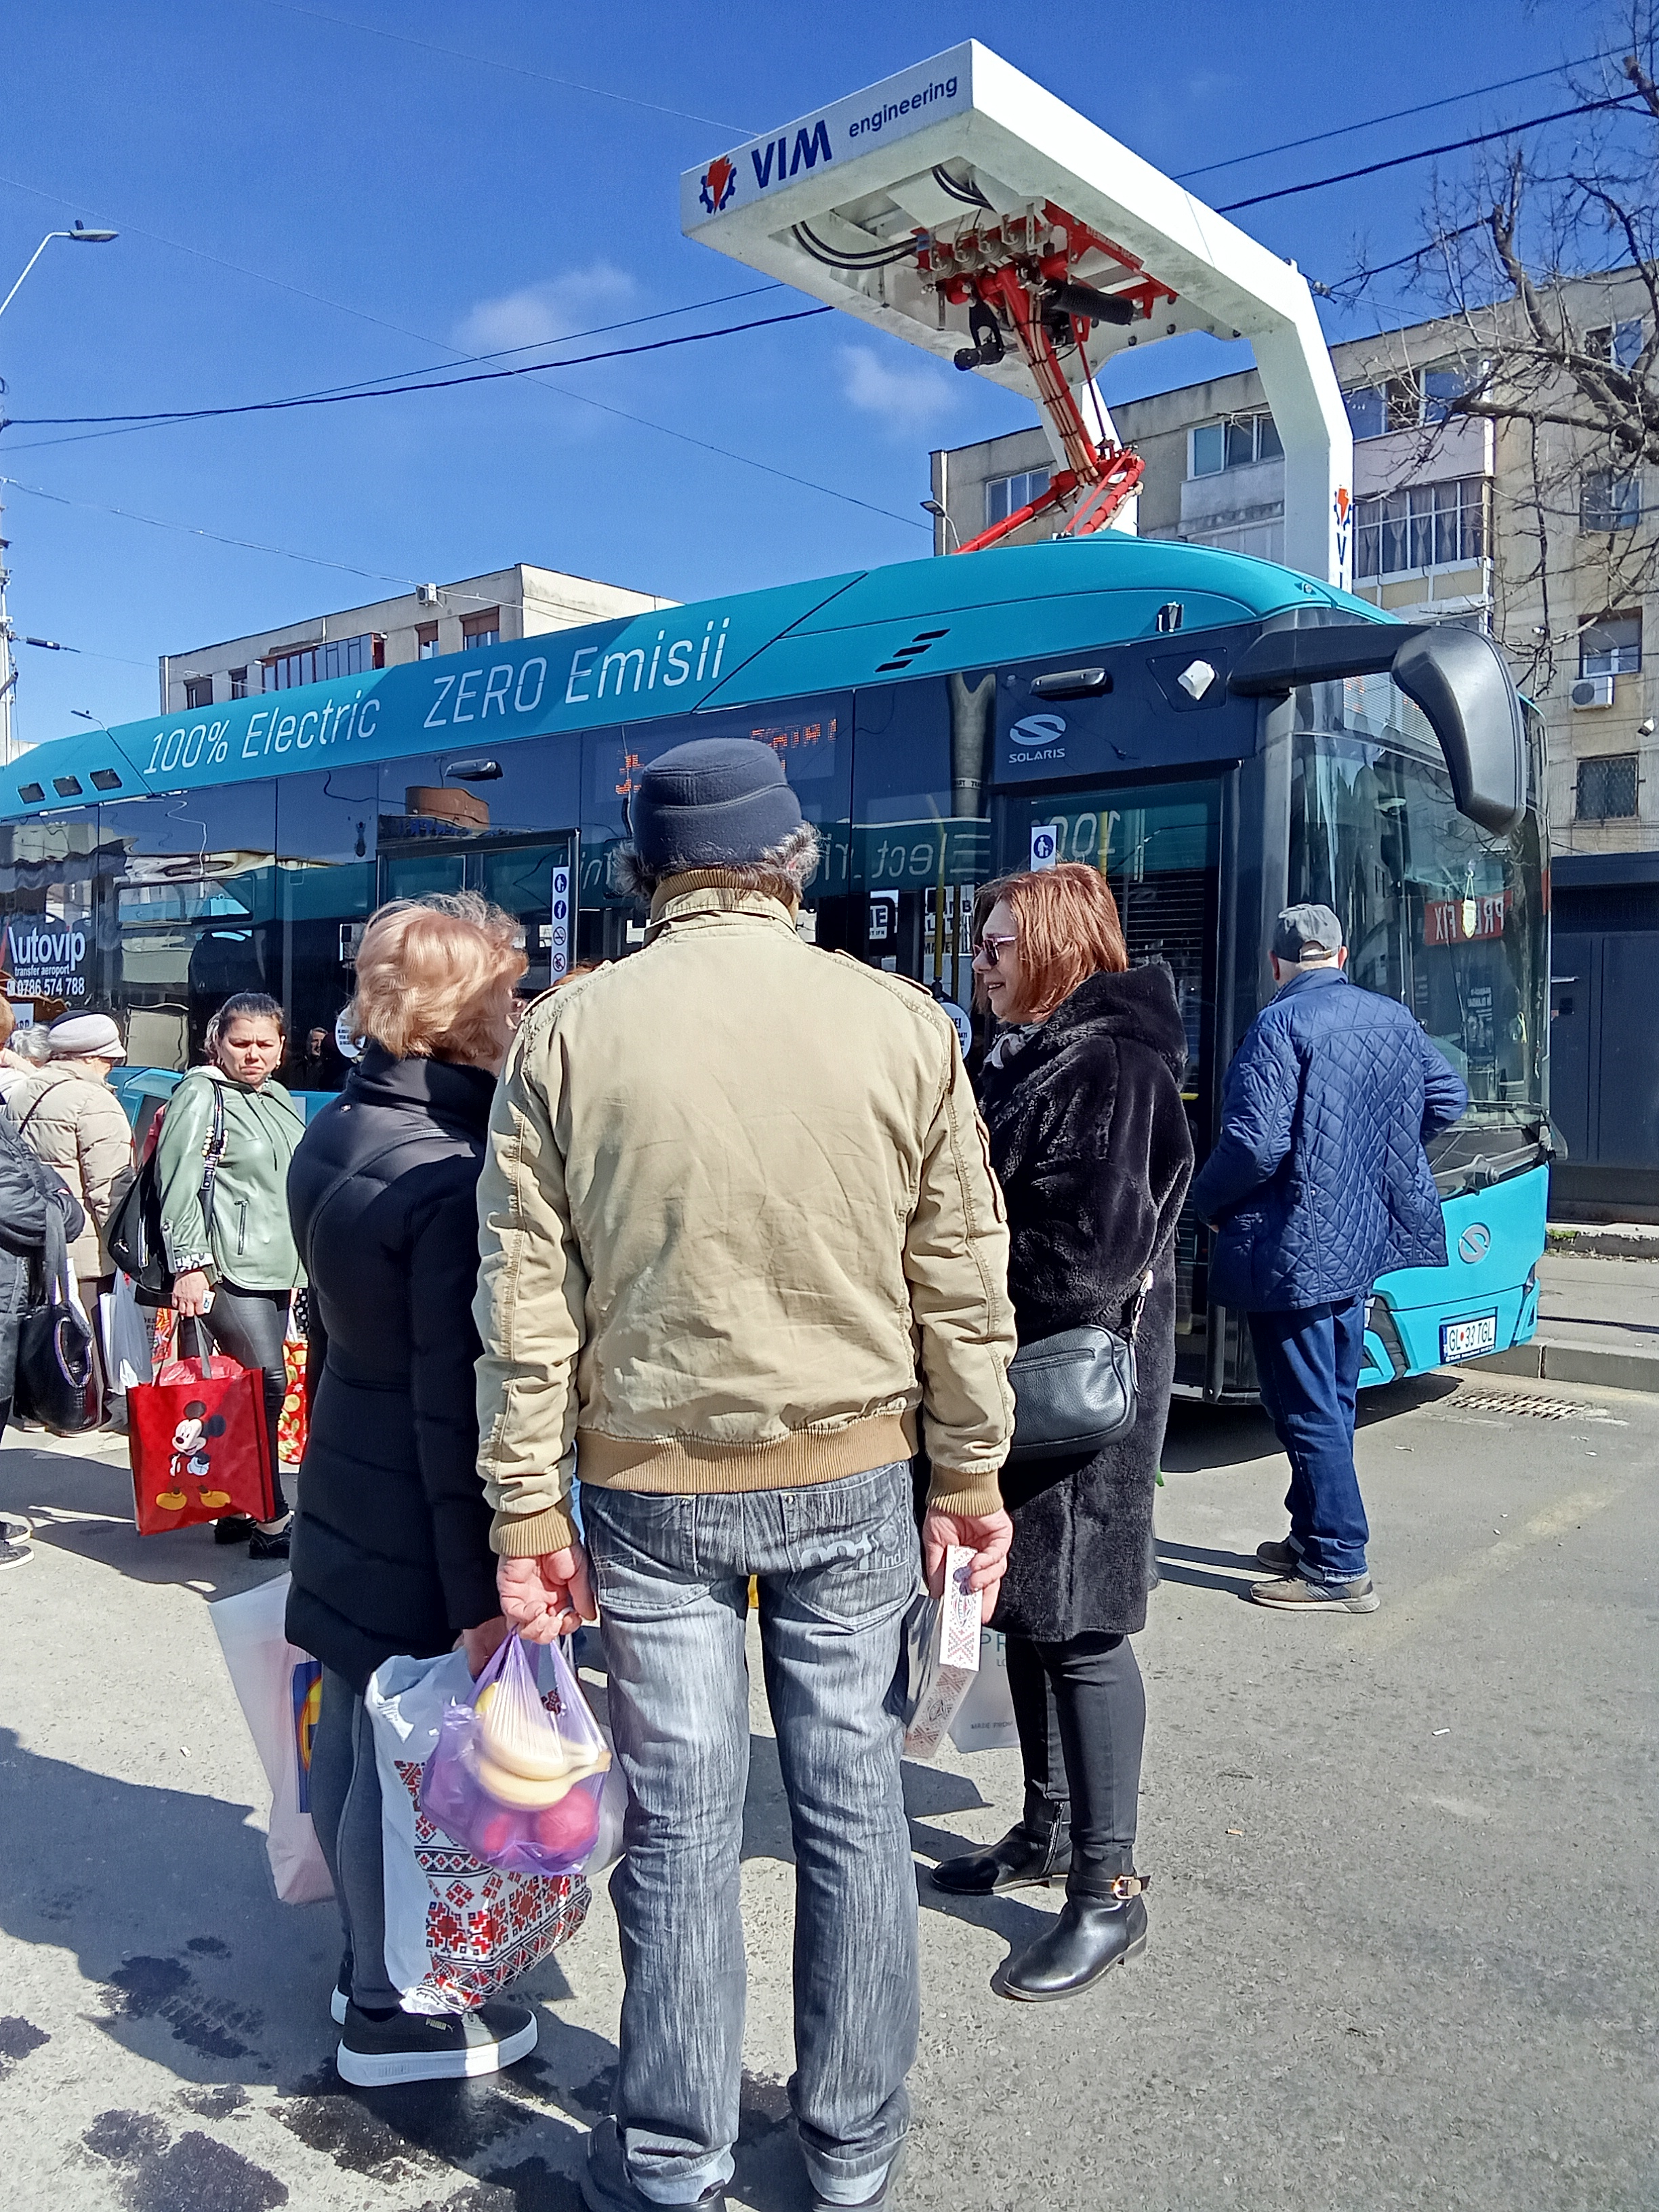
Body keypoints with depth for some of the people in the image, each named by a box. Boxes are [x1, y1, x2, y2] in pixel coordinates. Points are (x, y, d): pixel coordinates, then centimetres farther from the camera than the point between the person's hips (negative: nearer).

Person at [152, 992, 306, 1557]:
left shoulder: (278, 1100, 19)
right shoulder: (200, 1096, -5)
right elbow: (178, 1186, -12)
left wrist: (296, 1266, 26)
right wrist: (189, 1265, -18)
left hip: (274, 1271, 8)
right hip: (227, 1271, -8)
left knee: (254, 1386, 9)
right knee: (267, 1383, -12)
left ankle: (237, 1510, 19)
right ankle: (270, 1521, -7)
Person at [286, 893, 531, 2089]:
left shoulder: (335, 1135, 4)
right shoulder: (456, 1180, -25)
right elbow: (459, 1410, -25)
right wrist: (481, 1592, -19)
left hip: (347, 1486, 9)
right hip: (420, 1525, -9)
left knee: (351, 1733, 20)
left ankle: (370, 1955, 39)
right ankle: (391, 2012, 25)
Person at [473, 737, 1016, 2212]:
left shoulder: (568, 1034, -6)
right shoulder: (906, 1026, -5)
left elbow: (527, 1303, -5)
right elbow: (964, 1287, -2)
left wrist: (528, 1513, 2)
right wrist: (971, 1481, 7)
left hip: (652, 1485, 0)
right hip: (853, 1479, 1)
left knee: (681, 1821, 10)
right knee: (852, 1803, 14)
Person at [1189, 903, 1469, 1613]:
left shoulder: (1278, 1026, -16)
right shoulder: (1393, 1018, 6)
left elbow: (1256, 1144, -23)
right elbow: (1446, 1099, 15)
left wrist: (1206, 1203, -6)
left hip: (1292, 1249, -8)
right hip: (1365, 1239, 8)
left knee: (1308, 1412, 0)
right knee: (1332, 1402, 18)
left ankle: (1338, 1570, 6)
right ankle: (1312, 1541, 29)